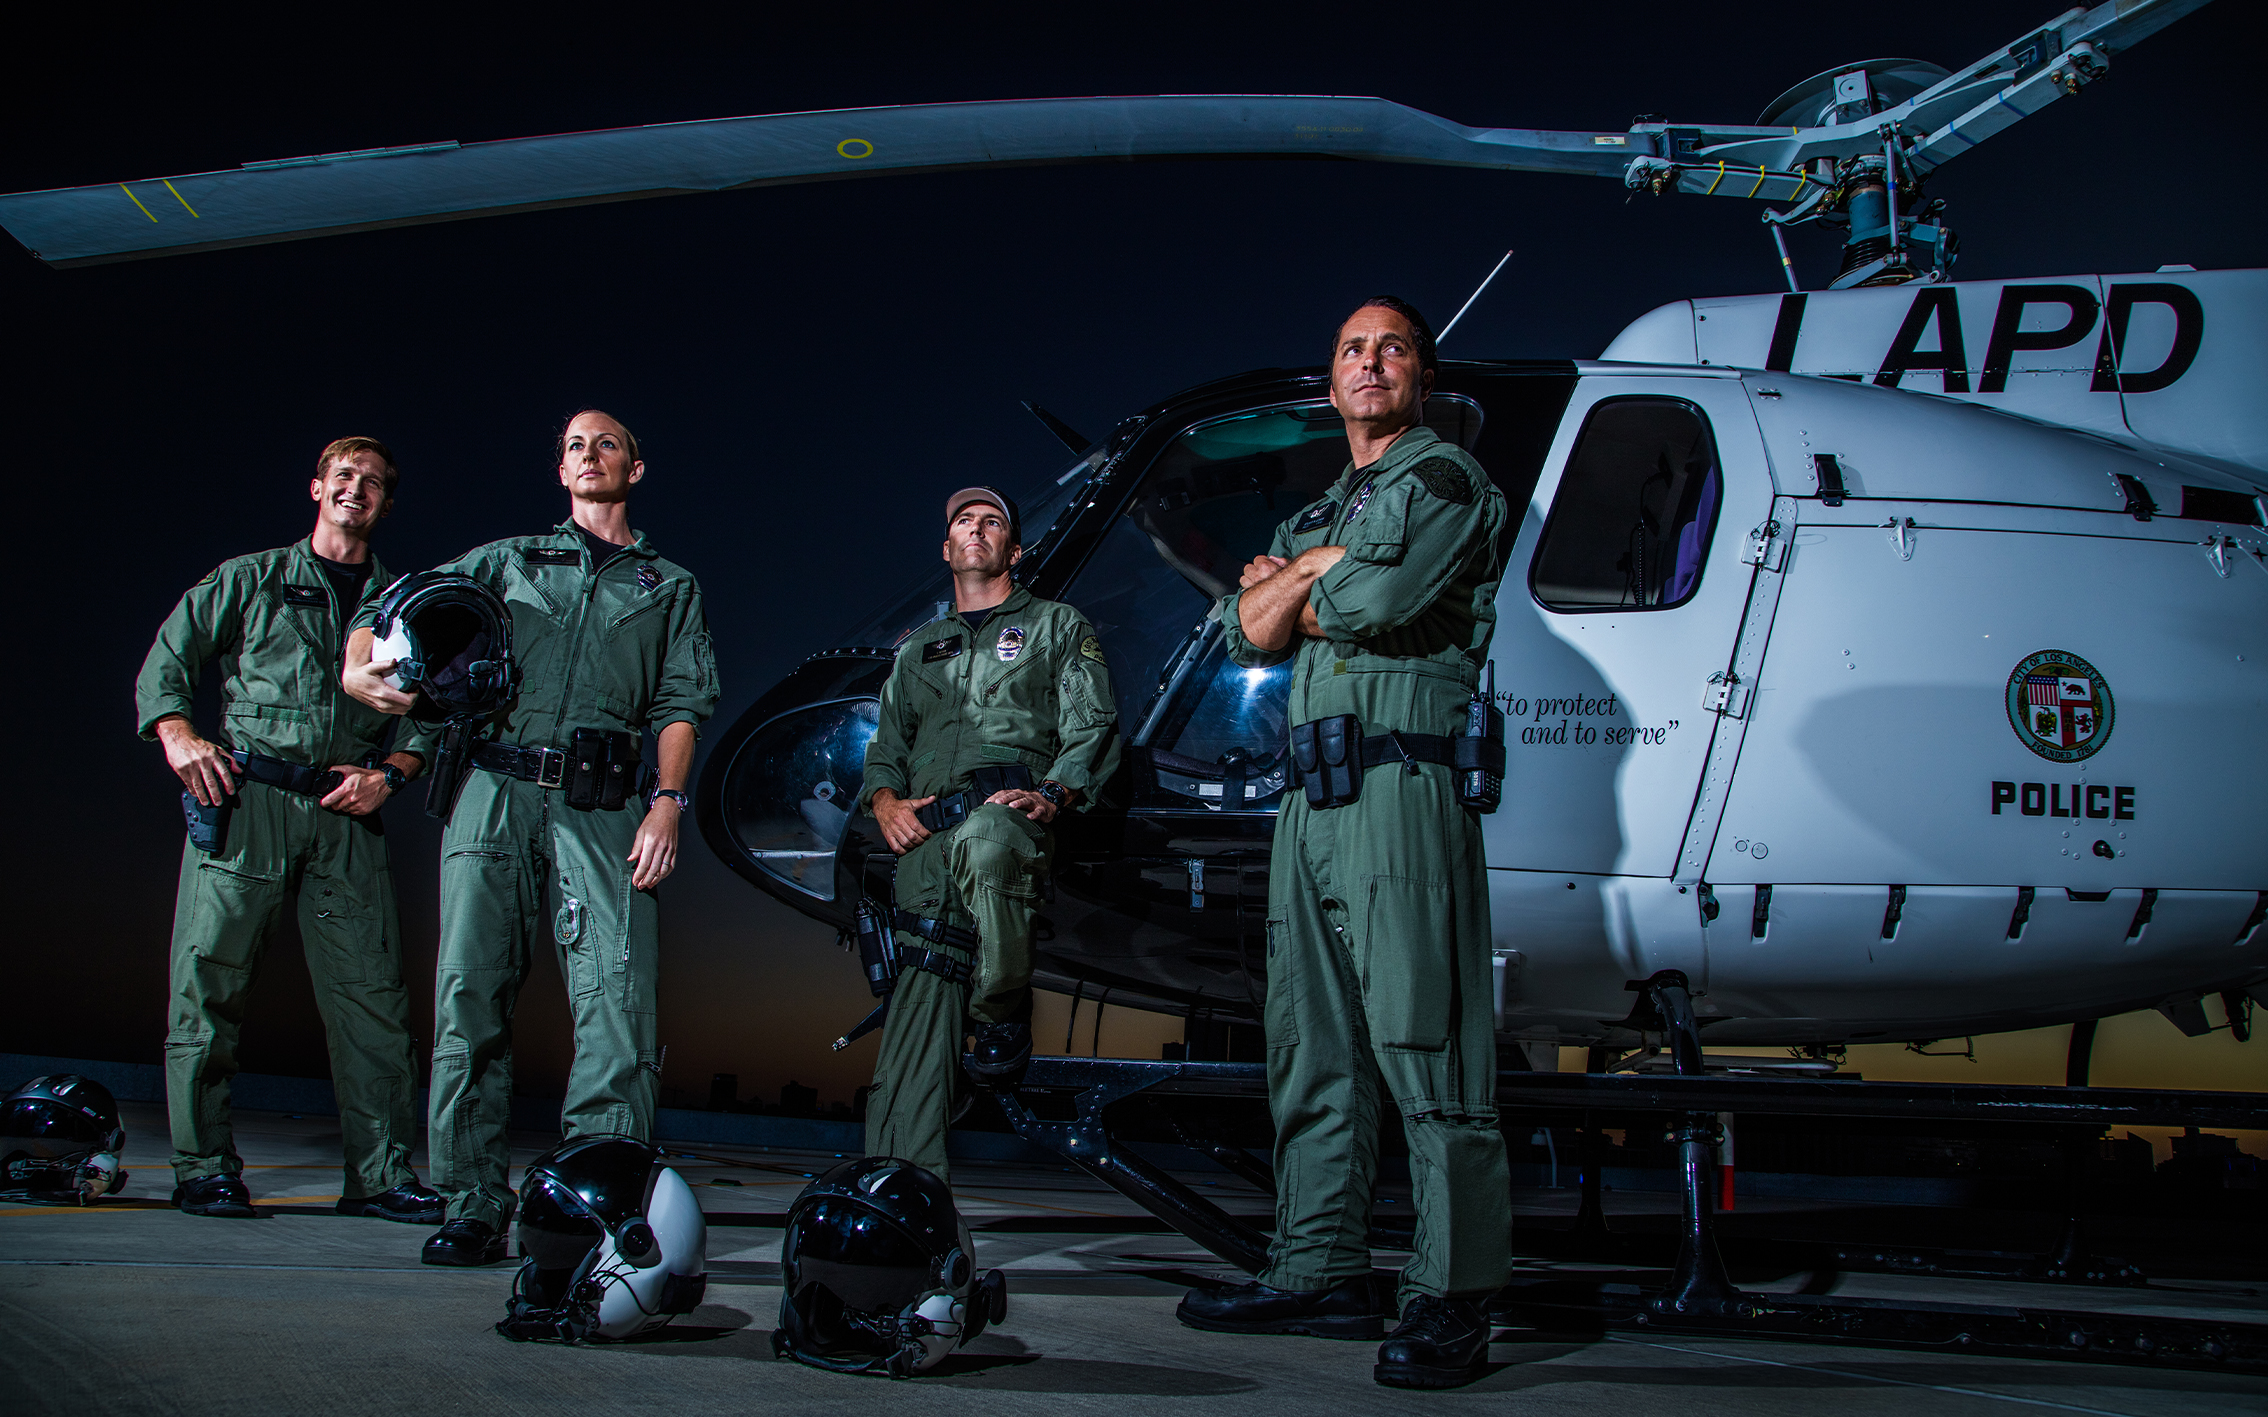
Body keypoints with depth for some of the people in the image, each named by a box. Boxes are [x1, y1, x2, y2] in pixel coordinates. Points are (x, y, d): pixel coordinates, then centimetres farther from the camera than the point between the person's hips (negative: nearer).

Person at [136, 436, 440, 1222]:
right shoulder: (249, 580, 13)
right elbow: (165, 661, 10)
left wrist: (389, 771, -3)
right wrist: (178, 735, -7)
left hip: (347, 812, 1)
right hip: (244, 801, -1)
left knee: (371, 993, -4)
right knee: (208, 982, -3)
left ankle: (379, 1172, 1)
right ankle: (203, 1166, 6)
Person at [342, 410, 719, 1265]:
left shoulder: (671, 587, 22)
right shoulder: (507, 560, 22)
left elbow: (681, 704, 11)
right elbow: (398, 607, 13)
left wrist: (667, 801, -5)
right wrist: (360, 667, -9)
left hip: (603, 809, -1)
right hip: (495, 793, 1)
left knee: (616, 1003, -13)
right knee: (471, 995, -4)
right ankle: (475, 1209, 1)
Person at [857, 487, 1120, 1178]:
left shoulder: (1058, 626, 21)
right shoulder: (919, 647, 34)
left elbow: (1091, 729, 9)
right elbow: (887, 741, 29)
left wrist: (1051, 795, -11)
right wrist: (885, 800, 5)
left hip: (1011, 798, -4)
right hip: (926, 825, 4)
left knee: (984, 846, -44)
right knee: (924, 981, -19)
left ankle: (1002, 1012, -20)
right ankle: (902, 1171, -26)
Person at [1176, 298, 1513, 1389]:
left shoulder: (1445, 479, 4)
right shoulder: (1317, 515, 28)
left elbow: (1379, 598, -13)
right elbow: (1248, 631, 17)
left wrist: (1297, 584, 6)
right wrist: (1321, 566, 0)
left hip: (1401, 783, -8)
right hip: (1310, 796, 8)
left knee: (1421, 1043, -12)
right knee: (1311, 1046, 8)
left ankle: (1452, 1299, -11)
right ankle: (1319, 1272, 13)